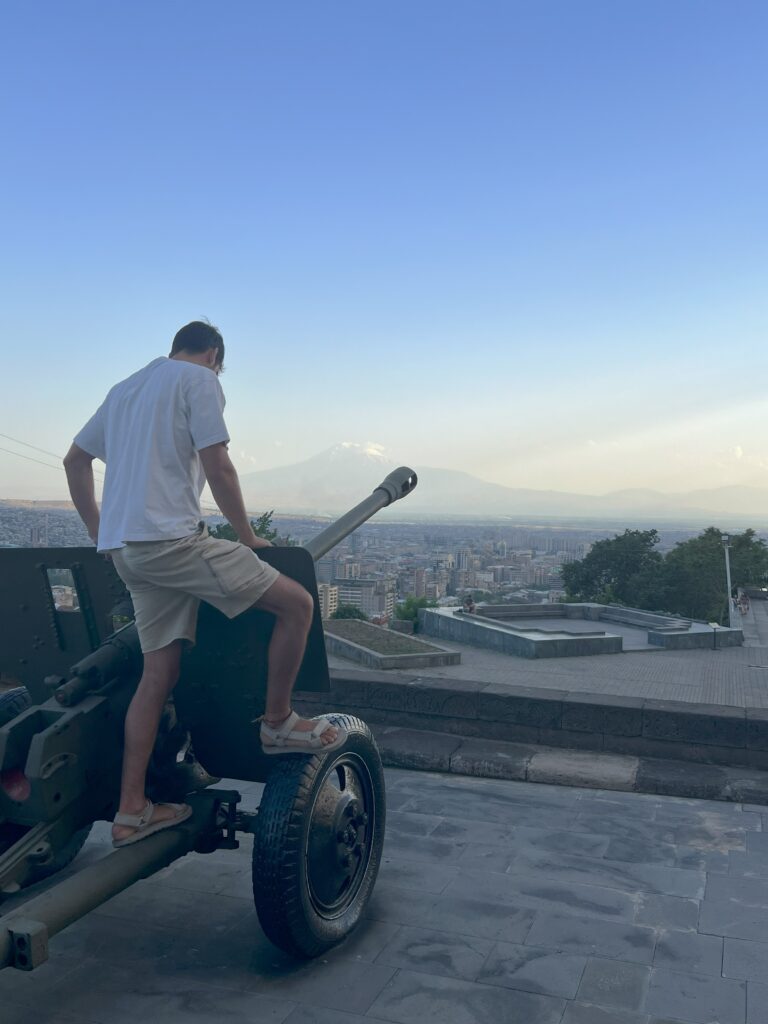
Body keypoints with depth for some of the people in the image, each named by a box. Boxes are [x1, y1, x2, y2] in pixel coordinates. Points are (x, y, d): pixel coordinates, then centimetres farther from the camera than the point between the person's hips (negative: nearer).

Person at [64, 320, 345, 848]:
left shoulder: (124, 388, 26)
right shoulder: (200, 379, 0)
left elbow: (75, 460, 28)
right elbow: (217, 467, -9)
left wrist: (99, 531, 28)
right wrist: (248, 536, 1)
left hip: (125, 548, 9)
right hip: (172, 538, -9)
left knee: (159, 672, 10)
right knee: (297, 603, -5)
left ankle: (131, 810, 13)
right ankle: (278, 722, 6)